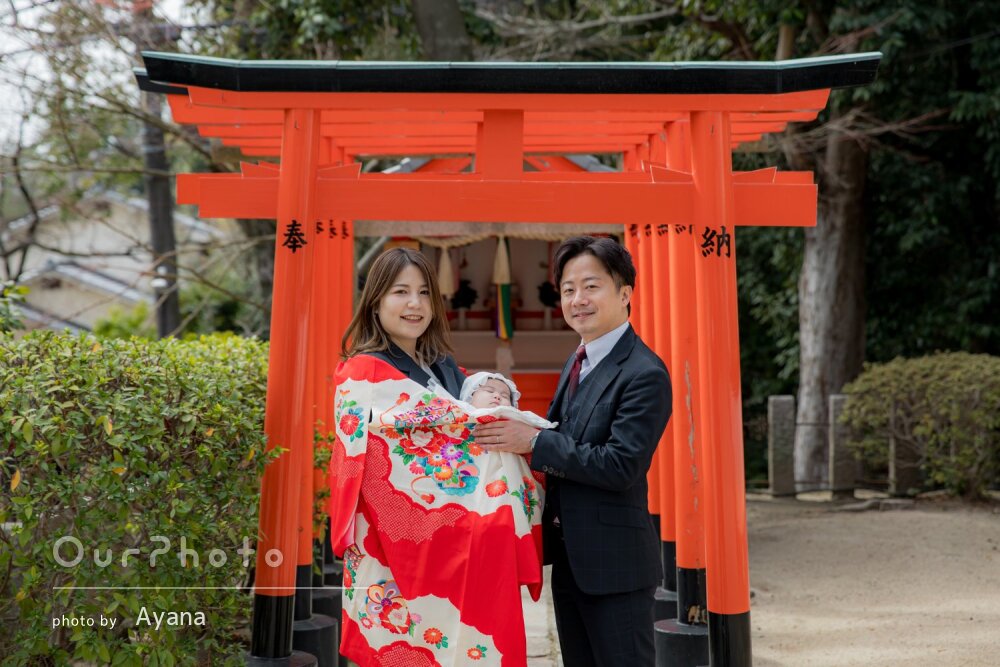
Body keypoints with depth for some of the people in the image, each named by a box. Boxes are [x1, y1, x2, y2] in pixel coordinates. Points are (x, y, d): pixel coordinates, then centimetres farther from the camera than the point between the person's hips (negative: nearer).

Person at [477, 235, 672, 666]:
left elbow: (620, 465, -24)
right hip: (569, 555, 9)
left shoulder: (645, 373, -18)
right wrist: (515, 427, -2)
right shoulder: (576, 362, 10)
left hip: (614, 561, -9)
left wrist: (534, 441, -22)